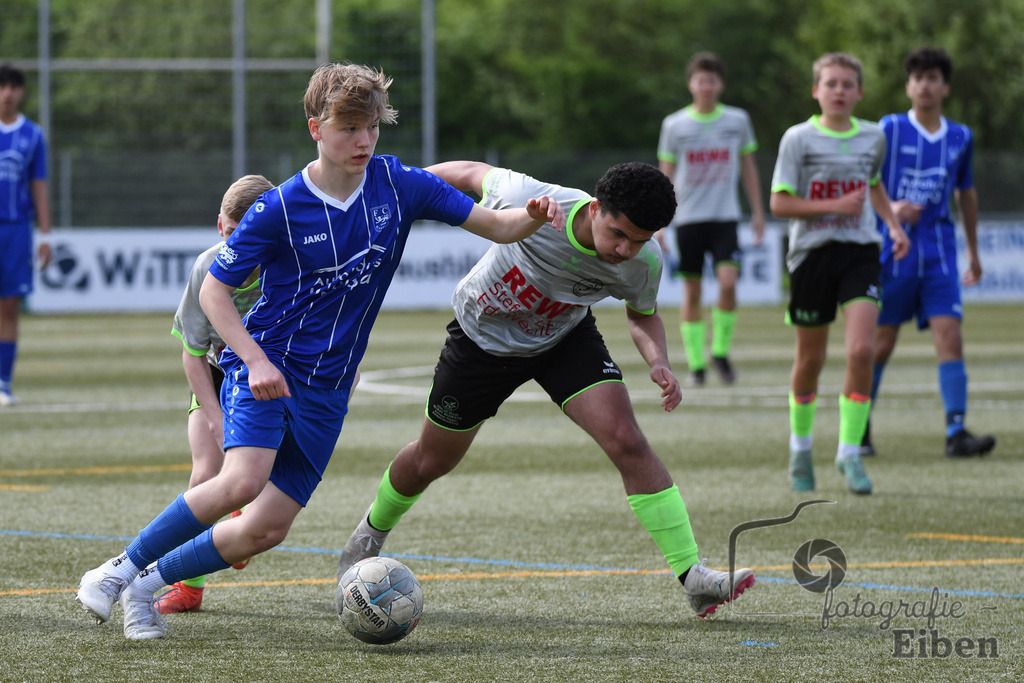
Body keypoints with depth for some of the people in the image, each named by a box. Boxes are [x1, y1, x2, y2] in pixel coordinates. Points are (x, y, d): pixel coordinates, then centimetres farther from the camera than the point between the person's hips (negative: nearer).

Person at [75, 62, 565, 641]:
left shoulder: (399, 185, -2)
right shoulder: (280, 209, -12)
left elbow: (498, 227, 0)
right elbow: (213, 291, -6)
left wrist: (535, 216, -23)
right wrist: (257, 363, -19)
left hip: (326, 390, 4)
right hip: (267, 364, -4)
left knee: (267, 529, -3)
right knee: (243, 482, -29)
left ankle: (148, 586, 15)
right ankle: (121, 568, -13)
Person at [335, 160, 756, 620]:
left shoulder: (643, 262, -26)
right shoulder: (531, 202, -38)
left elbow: (642, 315, -3)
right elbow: (473, 174, -17)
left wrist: (658, 363, -23)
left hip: (564, 338, 1)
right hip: (483, 337, -1)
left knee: (626, 440, -20)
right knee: (431, 461, 14)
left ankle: (692, 578, -19)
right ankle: (369, 538, 47)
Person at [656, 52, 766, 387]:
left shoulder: (737, 120, 4)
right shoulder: (675, 125, 2)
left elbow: (748, 169, 14)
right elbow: (665, 176, 7)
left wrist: (758, 212, 12)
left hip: (725, 217, 0)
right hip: (688, 218, 0)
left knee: (728, 283, -17)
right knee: (692, 293, 0)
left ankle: (721, 351, 2)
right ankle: (696, 364, 9)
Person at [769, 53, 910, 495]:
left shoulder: (873, 138, 8)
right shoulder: (799, 139, -4)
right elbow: (779, 203, -9)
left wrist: (893, 225, 15)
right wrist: (836, 207, -16)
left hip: (860, 251, 2)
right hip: (812, 253, -2)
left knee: (862, 351, -15)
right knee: (810, 358, 8)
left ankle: (850, 452, -7)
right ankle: (801, 447, 30)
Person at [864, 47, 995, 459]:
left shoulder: (961, 138, 9)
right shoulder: (889, 130, -3)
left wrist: (974, 253, 28)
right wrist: (890, 208, -23)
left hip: (938, 254, 2)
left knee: (950, 337, -11)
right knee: (881, 344, 4)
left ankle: (956, 433, -16)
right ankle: (859, 430, 20)